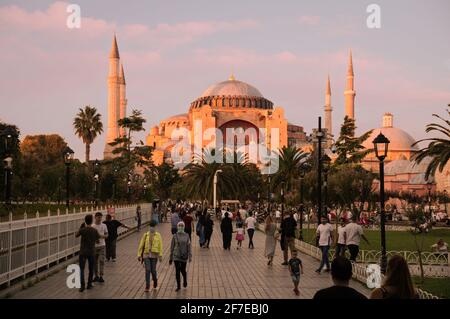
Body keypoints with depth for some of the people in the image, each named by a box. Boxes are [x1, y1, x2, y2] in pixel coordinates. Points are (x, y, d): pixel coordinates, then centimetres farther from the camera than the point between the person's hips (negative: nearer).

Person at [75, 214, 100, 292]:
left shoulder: (82, 230, -12)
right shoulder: (95, 230, -6)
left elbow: (76, 235, 7)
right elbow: (98, 238, 8)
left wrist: (81, 227, 11)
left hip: (83, 252, -2)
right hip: (92, 252, 2)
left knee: (82, 269, 1)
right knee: (91, 269, 15)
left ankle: (82, 285, -11)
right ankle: (89, 284, 21)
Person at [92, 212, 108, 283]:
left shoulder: (104, 225, 2)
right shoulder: (92, 226, -5)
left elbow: (106, 235, 7)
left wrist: (103, 236, -15)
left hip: (102, 245, 1)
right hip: (94, 246, -1)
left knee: (102, 261, -6)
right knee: (95, 262, 8)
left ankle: (101, 276, -3)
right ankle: (96, 276, 21)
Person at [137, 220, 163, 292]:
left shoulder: (158, 235, -1)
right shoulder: (145, 235, 3)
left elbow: (160, 246, -7)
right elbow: (141, 245, 5)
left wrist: (160, 255, -14)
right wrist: (139, 255, 2)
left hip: (154, 255, -1)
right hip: (146, 255, 1)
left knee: (153, 270, 3)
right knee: (147, 270, -5)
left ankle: (155, 281, 34)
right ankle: (147, 286, 1)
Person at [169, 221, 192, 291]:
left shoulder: (186, 236, -1)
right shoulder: (175, 236, -2)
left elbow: (189, 246, -1)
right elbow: (172, 247, 2)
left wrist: (190, 256, -8)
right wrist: (171, 258, 4)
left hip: (184, 256, 0)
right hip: (176, 256, 0)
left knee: (183, 270, 8)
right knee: (177, 271, -3)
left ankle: (185, 280, 40)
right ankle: (178, 286, 8)